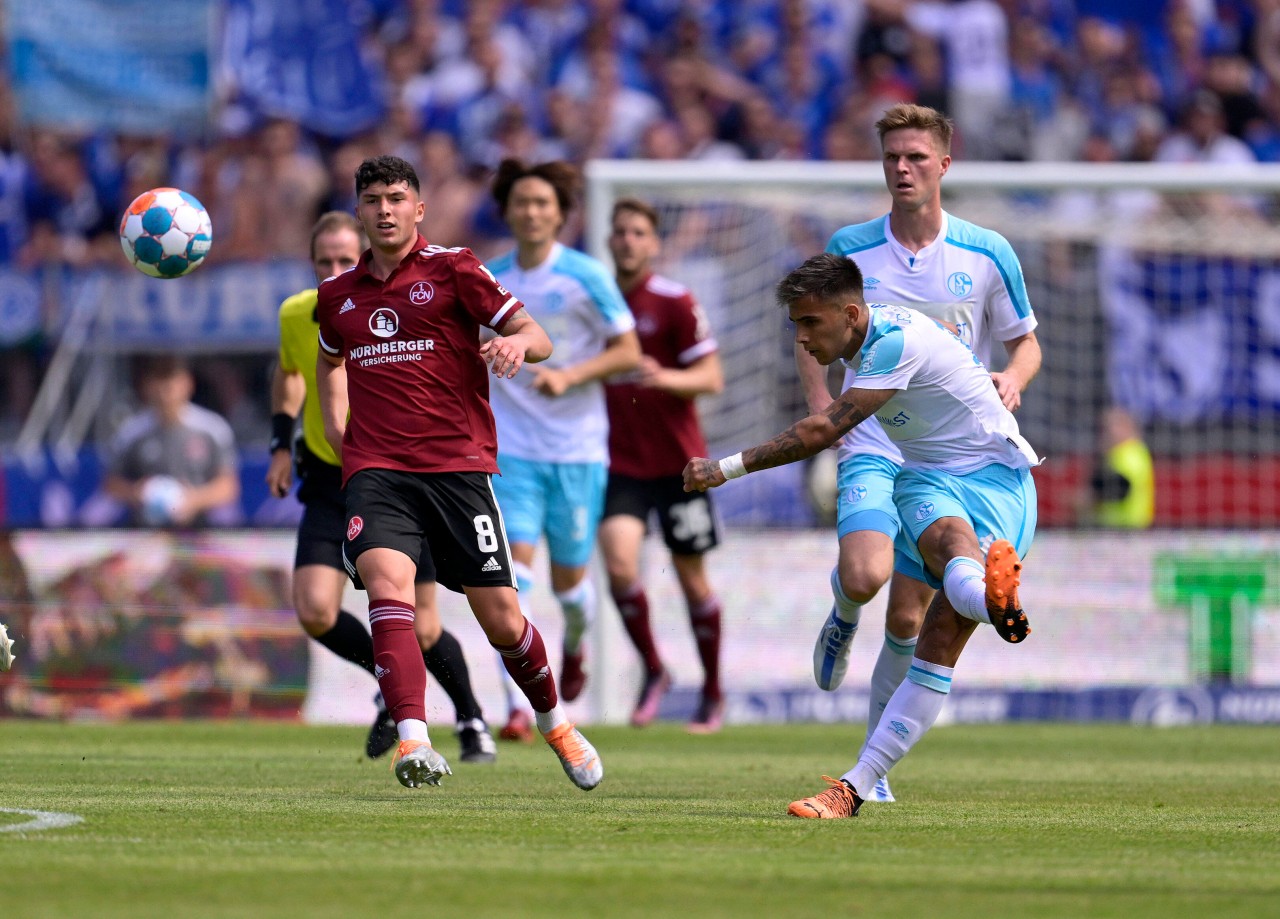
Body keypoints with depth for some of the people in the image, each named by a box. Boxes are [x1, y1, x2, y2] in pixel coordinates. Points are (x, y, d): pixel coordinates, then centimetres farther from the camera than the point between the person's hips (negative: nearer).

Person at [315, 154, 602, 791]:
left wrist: (517, 341, -27)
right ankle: (413, 741, -37)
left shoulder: (452, 270, 2)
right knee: (386, 585, -26)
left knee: (501, 620, 1)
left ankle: (552, 721, 30)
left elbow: (537, 338, -3)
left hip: (459, 464, -2)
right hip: (376, 470, 2)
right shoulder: (338, 295, 14)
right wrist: (336, 430, 21)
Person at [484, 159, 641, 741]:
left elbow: (628, 351, -4)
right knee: (513, 572, -13)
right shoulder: (488, 282, 3)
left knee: (568, 579, 9)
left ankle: (574, 646, 45)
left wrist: (570, 375, -18)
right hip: (511, 449, 1)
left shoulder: (586, 277, -5)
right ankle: (518, 706, -13)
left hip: (577, 451, -1)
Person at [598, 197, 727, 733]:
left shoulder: (674, 302, -8)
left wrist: (666, 377, -27)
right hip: (620, 462, 3)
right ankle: (652, 669, 4)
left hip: (677, 461, -3)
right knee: (619, 563, -17)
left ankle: (713, 692, 22)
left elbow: (711, 377, -11)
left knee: (691, 578, 6)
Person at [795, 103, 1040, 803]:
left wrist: (1012, 378, -12)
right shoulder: (850, 249, 0)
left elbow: (1025, 342, 12)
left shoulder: (987, 255, 1)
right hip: (871, 450, -1)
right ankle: (842, 617, 11)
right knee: (865, 573, -27)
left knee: (908, 616, 1)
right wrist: (820, 399, -5)